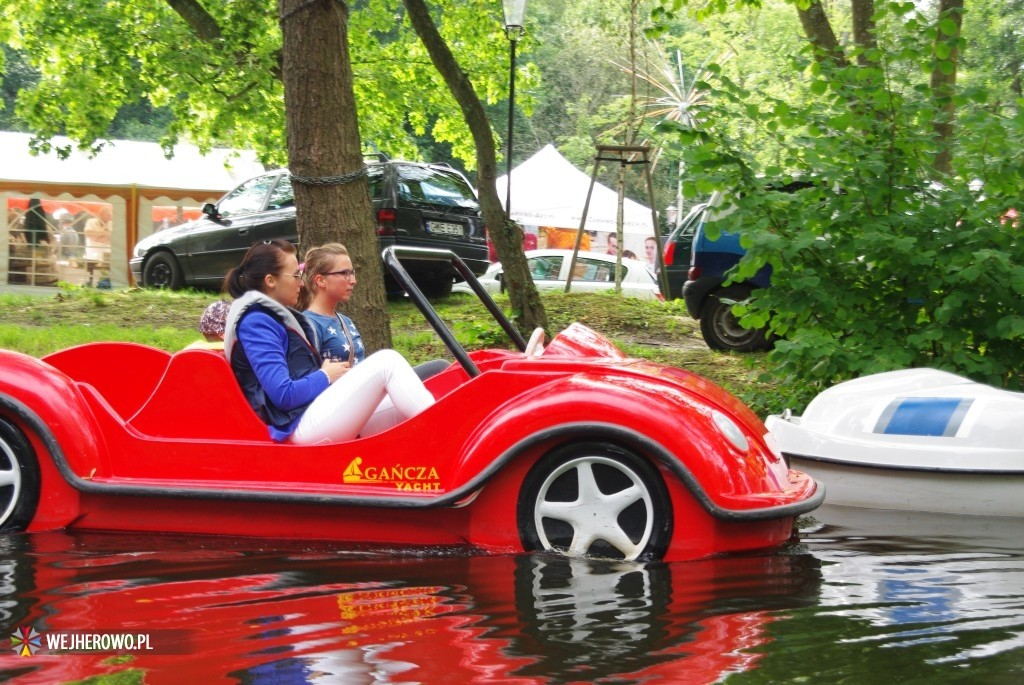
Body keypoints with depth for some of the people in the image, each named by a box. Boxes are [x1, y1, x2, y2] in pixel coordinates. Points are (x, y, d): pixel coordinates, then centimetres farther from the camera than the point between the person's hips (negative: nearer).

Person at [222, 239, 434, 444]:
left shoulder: (277, 316, 22)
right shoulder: (255, 322, -9)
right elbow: (284, 394, -17)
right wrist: (326, 377, -2)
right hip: (303, 425, -10)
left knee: (412, 407, -2)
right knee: (386, 361, -17)